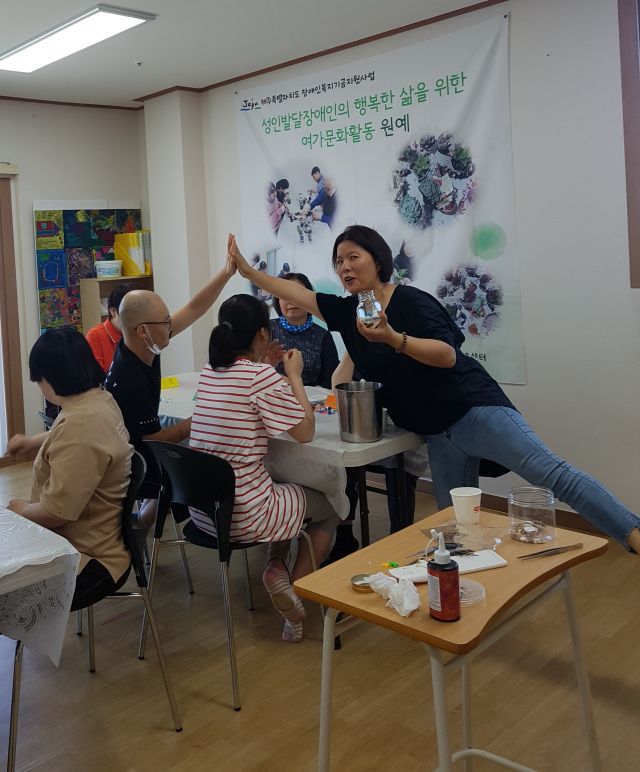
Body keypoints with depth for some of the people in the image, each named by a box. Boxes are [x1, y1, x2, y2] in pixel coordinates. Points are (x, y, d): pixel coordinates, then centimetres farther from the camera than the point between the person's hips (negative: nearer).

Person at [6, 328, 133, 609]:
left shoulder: (81, 424, -29)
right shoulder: (100, 398, 2)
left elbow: (55, 512, -26)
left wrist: (21, 509, -7)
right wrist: (33, 442, 35)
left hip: (90, 561, -10)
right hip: (88, 539, 10)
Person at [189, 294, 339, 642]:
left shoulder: (209, 372, 4)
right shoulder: (262, 376, -17)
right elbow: (305, 431, -9)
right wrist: (294, 375, 0)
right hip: (243, 517, -7)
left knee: (285, 492, 33)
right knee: (329, 508, 20)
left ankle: (276, 567, 15)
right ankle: (297, 587, 8)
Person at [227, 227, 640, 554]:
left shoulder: (412, 301, -12)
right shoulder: (348, 311, 10)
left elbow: (448, 355, -21)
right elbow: (298, 294, 14)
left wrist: (394, 339, -33)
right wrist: (248, 270, 10)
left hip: (473, 408, -8)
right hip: (437, 431, 8)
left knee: (549, 472, -20)